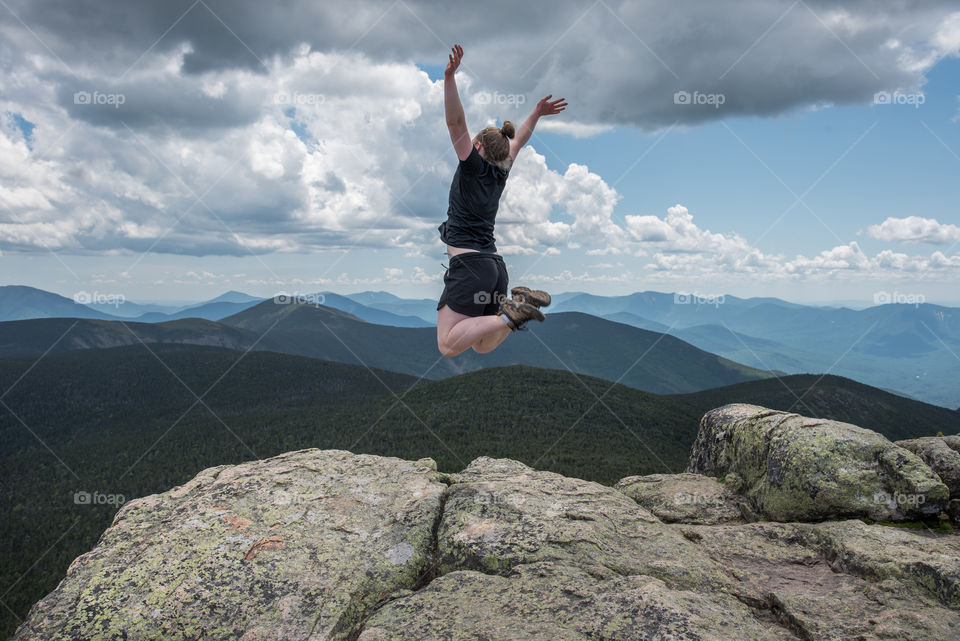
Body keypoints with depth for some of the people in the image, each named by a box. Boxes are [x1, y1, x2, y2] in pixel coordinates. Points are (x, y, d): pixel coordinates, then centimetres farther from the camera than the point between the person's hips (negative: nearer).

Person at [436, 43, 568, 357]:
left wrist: (450, 75, -18)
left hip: (469, 264, -8)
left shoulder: (474, 166, -3)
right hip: (495, 265, 8)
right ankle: (519, 303, -3)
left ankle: (508, 314, -21)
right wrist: (536, 114, 38)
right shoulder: (500, 173, 15)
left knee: (448, 345, -13)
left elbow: (455, 121, -13)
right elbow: (518, 141, 32)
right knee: (482, 346, 16)